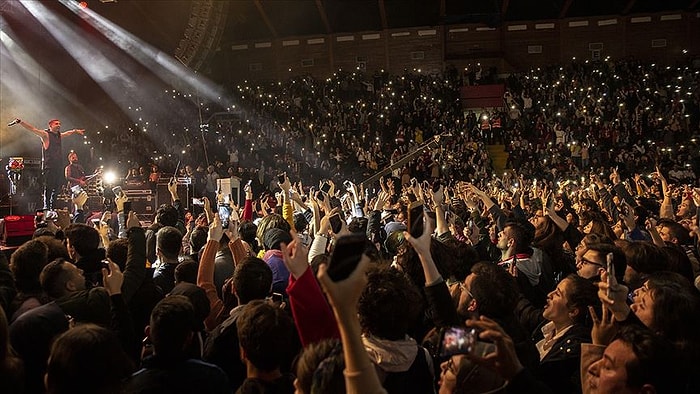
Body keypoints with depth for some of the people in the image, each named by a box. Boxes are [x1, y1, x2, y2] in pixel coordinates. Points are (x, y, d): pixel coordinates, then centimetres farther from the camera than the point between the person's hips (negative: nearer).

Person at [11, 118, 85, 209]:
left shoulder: (59, 135, 18)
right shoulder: (45, 134, -3)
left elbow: (68, 133, 37)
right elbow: (33, 129, -15)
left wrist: (76, 131, 52)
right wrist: (20, 122, -27)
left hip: (58, 165, 7)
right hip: (49, 166, -7)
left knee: (58, 186, 5)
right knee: (48, 187, -9)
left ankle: (52, 207, 12)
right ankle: (46, 207, -6)